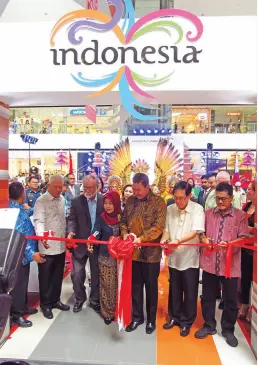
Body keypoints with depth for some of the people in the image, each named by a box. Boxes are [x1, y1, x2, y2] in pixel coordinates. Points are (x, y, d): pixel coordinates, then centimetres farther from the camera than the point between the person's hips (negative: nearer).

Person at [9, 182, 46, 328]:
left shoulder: (18, 208, 5)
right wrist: (32, 253, -27)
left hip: (25, 254, 9)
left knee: (23, 282, 22)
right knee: (18, 284, 5)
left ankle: (23, 307, 38)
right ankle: (16, 314, 21)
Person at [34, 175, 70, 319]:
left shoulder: (62, 199, 8)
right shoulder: (41, 201, -12)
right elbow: (39, 221, -21)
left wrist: (67, 236, 12)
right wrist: (42, 236, -37)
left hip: (61, 245, 6)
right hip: (47, 245, -6)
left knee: (58, 275, 17)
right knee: (45, 276, 9)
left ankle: (55, 300, 34)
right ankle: (45, 304, 25)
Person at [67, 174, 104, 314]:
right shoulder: (76, 201, -2)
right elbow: (72, 219, -3)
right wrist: (71, 231, -21)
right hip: (80, 243, 0)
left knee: (96, 274, 13)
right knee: (77, 273, 6)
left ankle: (94, 300, 32)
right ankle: (79, 299, 30)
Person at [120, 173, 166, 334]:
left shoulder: (158, 202, -11)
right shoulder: (130, 200, 5)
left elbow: (159, 227, -17)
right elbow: (123, 221, 10)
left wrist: (141, 238, -25)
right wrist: (125, 233, -10)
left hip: (151, 252, -4)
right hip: (133, 251, 4)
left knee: (151, 287, 13)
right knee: (135, 286, 17)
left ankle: (151, 319, 32)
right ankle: (137, 316, 35)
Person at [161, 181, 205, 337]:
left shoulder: (197, 209, -12)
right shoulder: (170, 209, 0)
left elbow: (195, 231, -22)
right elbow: (166, 229, 4)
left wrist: (178, 240, -34)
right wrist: (163, 240, -16)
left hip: (190, 257, -3)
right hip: (173, 257, 4)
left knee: (189, 292, 9)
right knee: (174, 290, 18)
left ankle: (187, 322, 28)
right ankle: (175, 317, 37)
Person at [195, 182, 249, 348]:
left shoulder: (241, 215, -2)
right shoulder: (208, 213, 5)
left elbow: (244, 238, -5)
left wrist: (229, 244, -22)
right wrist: (204, 239, -13)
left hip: (231, 264, -2)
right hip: (210, 262, 2)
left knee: (230, 299, 11)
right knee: (208, 296, 14)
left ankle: (228, 330, 31)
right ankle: (209, 326, 33)